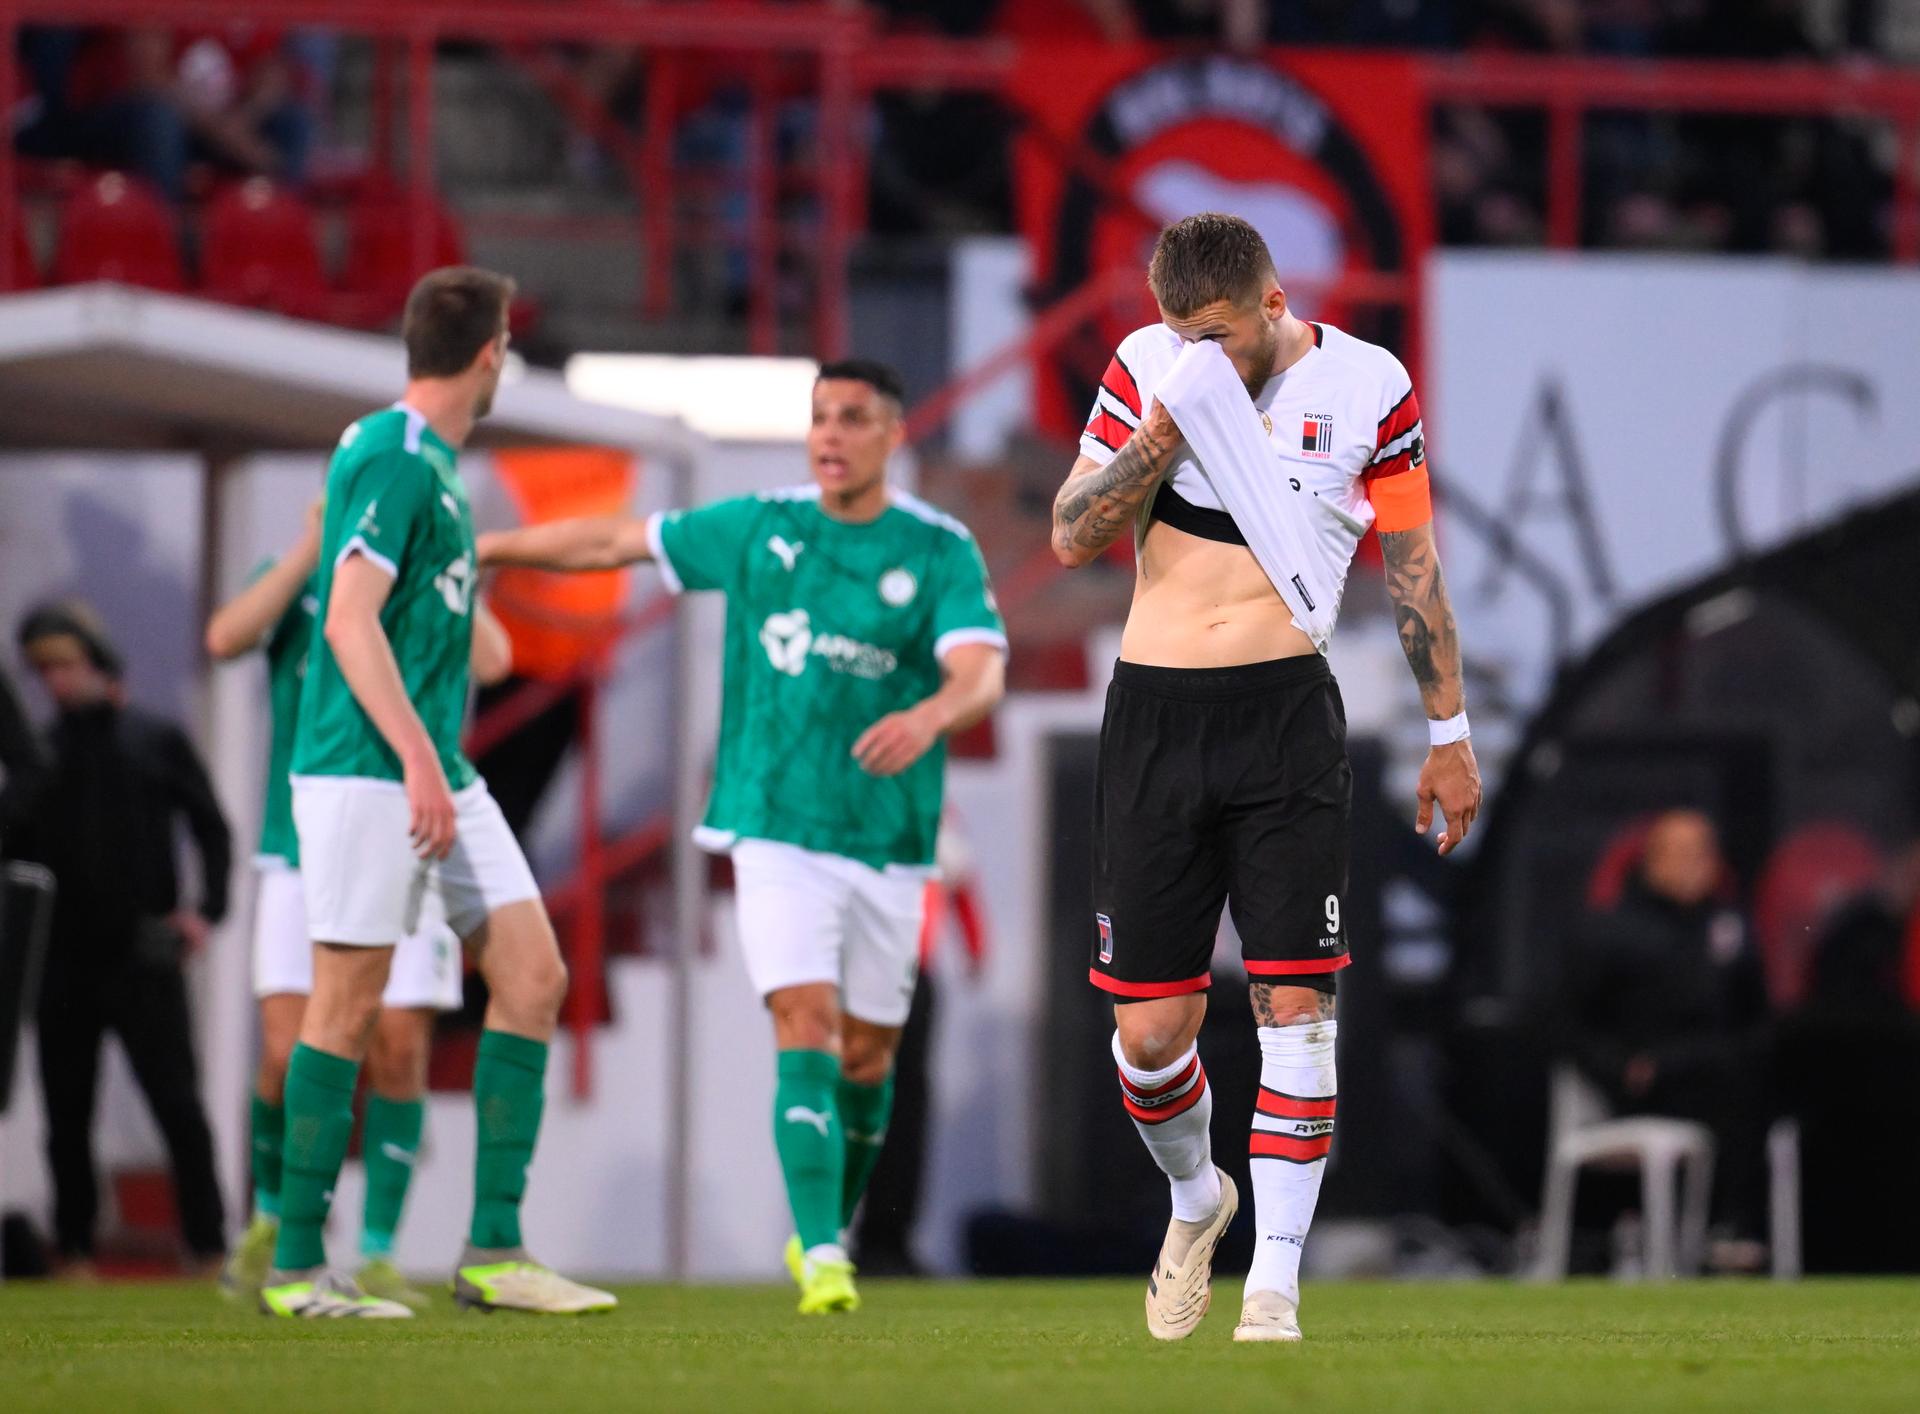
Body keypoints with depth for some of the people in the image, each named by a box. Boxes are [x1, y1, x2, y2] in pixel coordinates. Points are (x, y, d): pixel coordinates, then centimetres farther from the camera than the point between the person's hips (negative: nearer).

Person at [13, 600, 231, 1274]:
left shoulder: (157, 741, 4)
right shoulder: (40, 754, 9)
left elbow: (211, 830, 6)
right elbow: (19, 854, 12)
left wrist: (207, 908, -7)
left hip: (143, 962, -3)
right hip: (64, 965, 3)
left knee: (178, 1107, -6)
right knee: (68, 1119, 5)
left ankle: (209, 1250, -5)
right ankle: (75, 1251, 11)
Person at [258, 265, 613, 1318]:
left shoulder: (434, 461, 17)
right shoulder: (390, 459, -13)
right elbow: (349, 618, -20)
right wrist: (419, 759, -25)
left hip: (436, 774, 10)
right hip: (366, 771, -10)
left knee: (532, 974, 3)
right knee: (348, 1006, -6)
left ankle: (493, 1252, 4)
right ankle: (295, 1268, 0)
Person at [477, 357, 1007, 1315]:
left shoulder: (939, 551, -3)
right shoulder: (760, 528, 4)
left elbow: (982, 673, -18)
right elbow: (612, 543, 13)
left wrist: (928, 716, -41)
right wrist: (481, 548, 14)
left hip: (889, 840, 0)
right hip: (779, 831, 0)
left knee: (869, 1053, 10)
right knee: (805, 1031, -15)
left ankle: (832, 1233, 32)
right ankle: (822, 1260, -23)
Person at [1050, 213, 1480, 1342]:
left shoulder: (1367, 388, -1)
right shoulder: (1147, 367, 4)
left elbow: (1415, 568, 8)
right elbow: (1072, 537, 2)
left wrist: (1450, 733, 10)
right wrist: (1161, 435, -13)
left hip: (1286, 713, -2)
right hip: (1153, 714, 2)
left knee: (1295, 1003, -10)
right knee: (1150, 1029, 1)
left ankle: (1275, 1286, -4)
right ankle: (1197, 1197, 32)